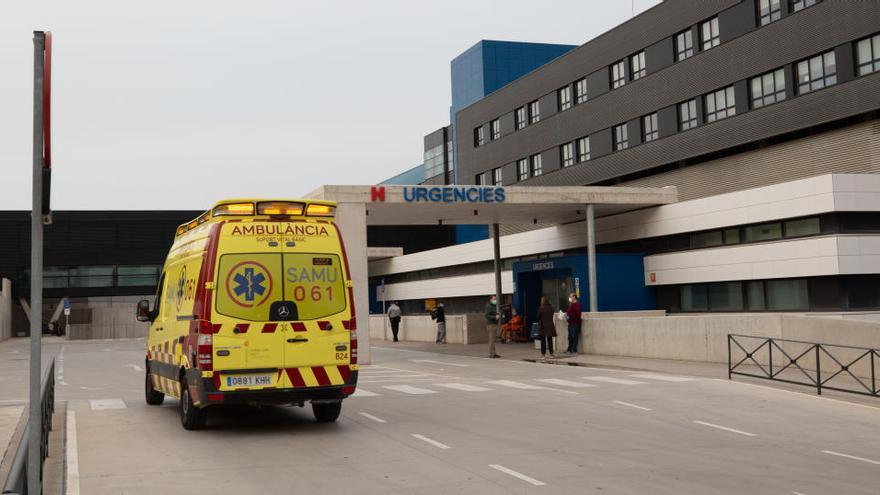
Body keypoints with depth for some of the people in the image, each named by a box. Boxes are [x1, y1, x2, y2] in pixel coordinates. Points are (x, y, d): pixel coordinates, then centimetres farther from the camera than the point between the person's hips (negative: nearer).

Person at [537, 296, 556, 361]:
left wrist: (539, 323, 12)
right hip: (550, 325, 3)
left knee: (543, 340, 3)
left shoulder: (541, 308, -12)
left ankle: (543, 354, 2)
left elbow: (538, 317, -5)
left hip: (543, 326, -3)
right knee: (550, 340, 11)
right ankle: (551, 354, 14)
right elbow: (552, 316, 6)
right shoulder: (551, 307, -2)